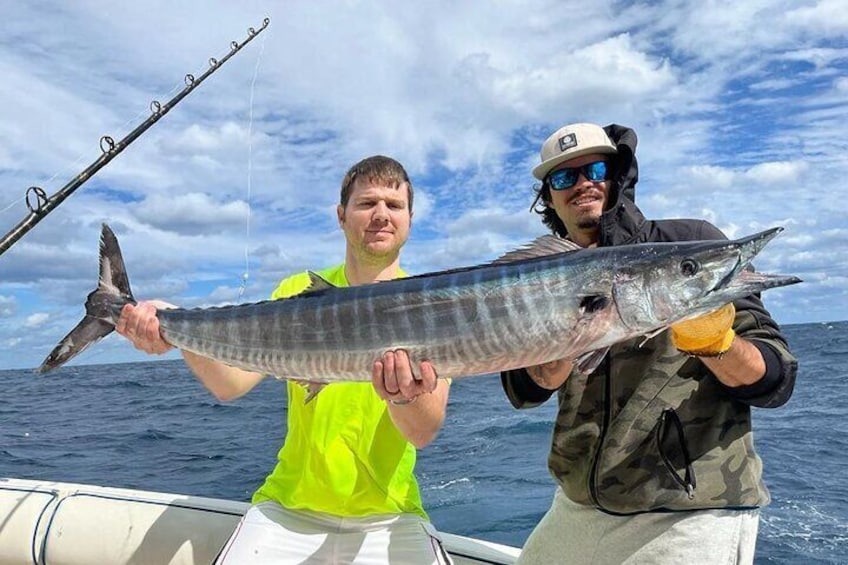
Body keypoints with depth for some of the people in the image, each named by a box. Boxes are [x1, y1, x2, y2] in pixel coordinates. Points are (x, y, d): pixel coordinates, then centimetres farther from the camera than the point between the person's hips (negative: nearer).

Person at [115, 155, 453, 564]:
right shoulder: (300, 291, 2)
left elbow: (424, 432, -16)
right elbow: (232, 383, -9)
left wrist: (405, 395, -36)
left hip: (387, 518, -1)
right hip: (288, 509, 2)